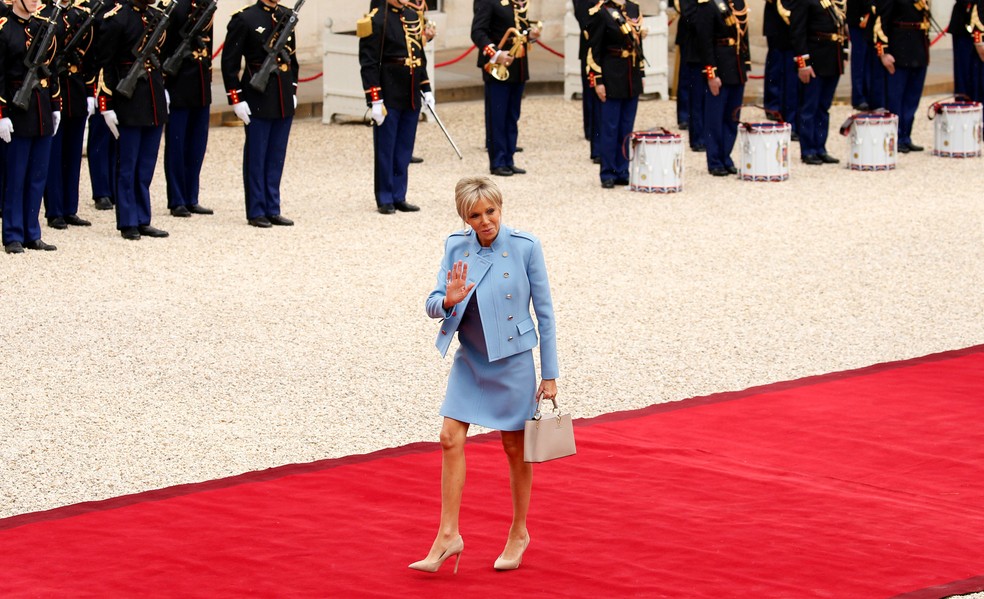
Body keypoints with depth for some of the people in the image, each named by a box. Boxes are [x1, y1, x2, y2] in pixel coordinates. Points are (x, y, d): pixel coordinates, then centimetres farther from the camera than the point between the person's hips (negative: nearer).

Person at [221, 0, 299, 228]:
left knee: (276, 158, 10)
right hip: (258, 101, -6)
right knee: (256, 158, 2)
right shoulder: (245, 19, -9)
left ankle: (273, 210, 17)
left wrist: (292, 90, 14)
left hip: (284, 101, 6)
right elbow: (229, 62, -9)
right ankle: (256, 212, 9)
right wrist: (236, 99, -12)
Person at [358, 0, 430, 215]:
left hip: (411, 96, 7)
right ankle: (385, 200, 9)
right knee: (385, 149, 2)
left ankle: (399, 197, 19)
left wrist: (426, 89, 15)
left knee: (405, 149, 11)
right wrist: (375, 100, -18)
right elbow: (368, 63, -15)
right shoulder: (377, 19, -12)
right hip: (389, 96, -7)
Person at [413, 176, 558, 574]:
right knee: (451, 439, -4)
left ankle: (519, 533, 24)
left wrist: (549, 374, -5)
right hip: (469, 359, 3)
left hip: (512, 361, -3)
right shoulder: (456, 247, -3)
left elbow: (544, 312, -6)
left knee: (514, 447, 8)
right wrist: (449, 301, -28)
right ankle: (448, 535, 2)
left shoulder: (525, 247, -13)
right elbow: (433, 306, -3)